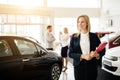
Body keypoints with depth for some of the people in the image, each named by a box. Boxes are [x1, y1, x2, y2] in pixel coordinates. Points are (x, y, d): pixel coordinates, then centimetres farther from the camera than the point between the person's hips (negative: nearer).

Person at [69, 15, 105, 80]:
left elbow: (102, 50, 7)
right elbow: (70, 53, -1)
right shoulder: (74, 37, 3)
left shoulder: (94, 36, 3)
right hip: (79, 67, 0)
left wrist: (96, 54, -14)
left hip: (92, 67, 0)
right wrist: (82, 56, -15)